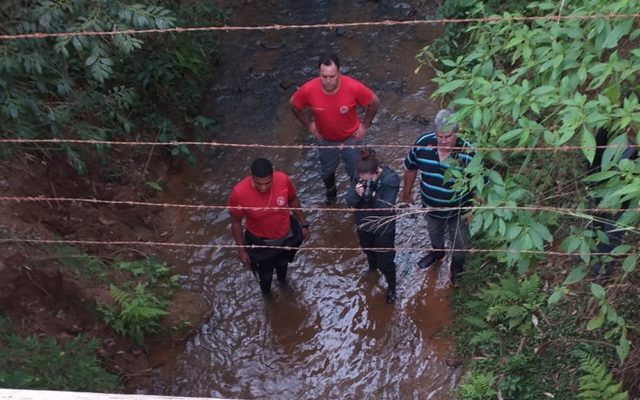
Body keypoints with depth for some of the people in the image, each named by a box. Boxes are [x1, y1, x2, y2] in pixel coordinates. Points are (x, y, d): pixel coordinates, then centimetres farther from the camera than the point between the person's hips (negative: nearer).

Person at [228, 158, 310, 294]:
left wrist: (304, 224, 2)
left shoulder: (283, 179, -30)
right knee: (265, 273, 27)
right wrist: (241, 250, -10)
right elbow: (236, 222, -18)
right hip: (261, 242, -2)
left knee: (283, 262, 36)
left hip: (286, 236, 2)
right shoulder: (239, 192, -36)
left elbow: (293, 200, -7)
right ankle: (266, 291, 63)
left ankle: (282, 278, 72)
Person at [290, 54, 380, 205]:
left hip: (351, 137, -1)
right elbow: (293, 104, -8)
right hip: (325, 139, 2)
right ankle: (331, 194, 59)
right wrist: (308, 124, -4)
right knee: (327, 170, 27)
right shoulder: (309, 89, -30)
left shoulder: (353, 87, -33)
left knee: (355, 171, 20)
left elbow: (373, 102, -15)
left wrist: (365, 125, -9)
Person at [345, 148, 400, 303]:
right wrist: (357, 193, -36)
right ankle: (372, 267, 65)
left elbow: (386, 209, -31)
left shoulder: (390, 179, -30)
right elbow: (349, 201, -15)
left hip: (383, 227, -4)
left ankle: (391, 286, 37)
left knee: (385, 261, 7)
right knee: (368, 250, 31)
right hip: (363, 223, 4)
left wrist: (373, 196, -45)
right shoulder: (359, 177, -18)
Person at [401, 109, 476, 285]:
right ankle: (437, 252, 67)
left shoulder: (468, 153, -33)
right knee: (434, 233, 34)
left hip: (458, 211, -3)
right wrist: (406, 192, 8)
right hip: (430, 207, 3)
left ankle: (457, 268, 55)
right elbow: (411, 168, -4)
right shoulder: (423, 143, -24)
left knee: (459, 243, 23)